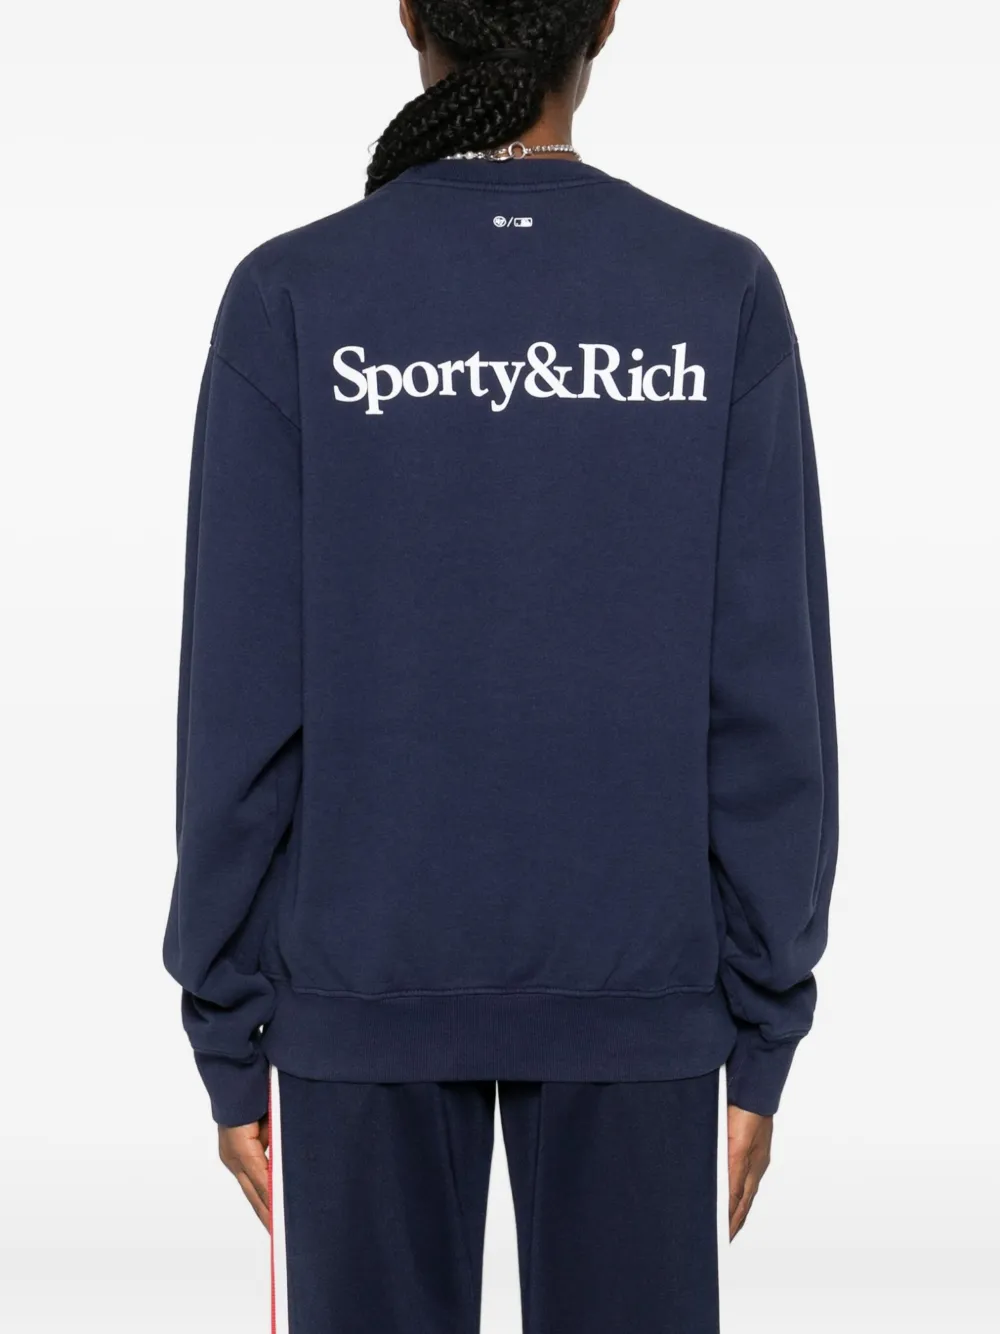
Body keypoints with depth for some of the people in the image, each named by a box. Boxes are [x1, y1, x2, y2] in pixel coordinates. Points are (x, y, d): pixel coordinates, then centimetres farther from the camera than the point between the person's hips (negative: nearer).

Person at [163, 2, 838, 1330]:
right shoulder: (723, 293, -5)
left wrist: (227, 1030, 2)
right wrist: (762, 1027, 3)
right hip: (637, 983, 1)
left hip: (365, 978, 0)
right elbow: (769, 700, -6)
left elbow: (242, 703, -8)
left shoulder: (292, 296, -8)